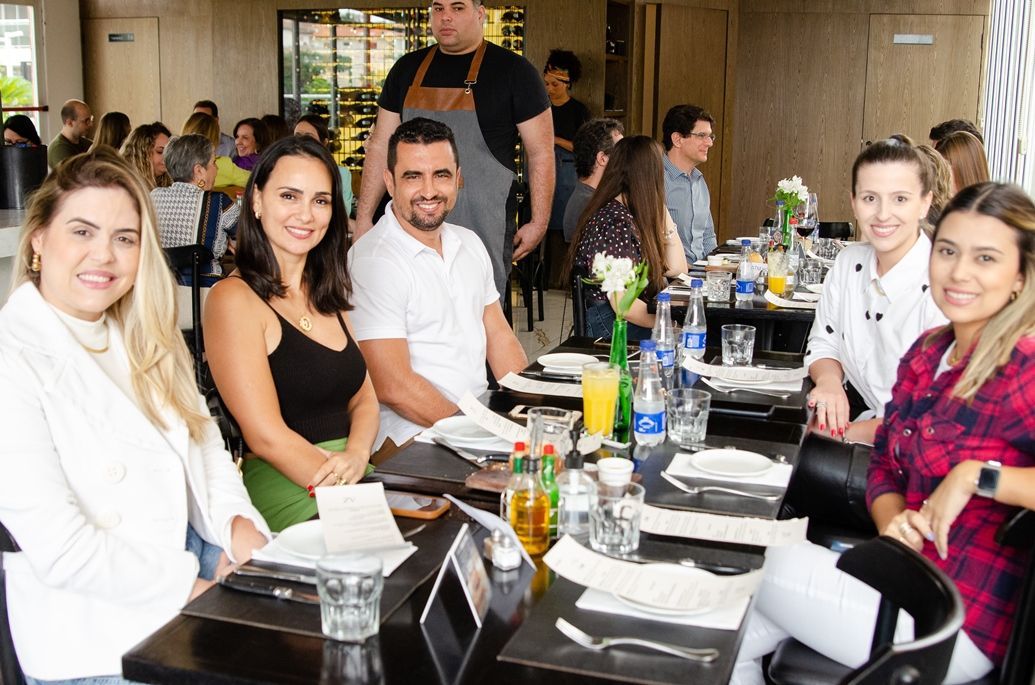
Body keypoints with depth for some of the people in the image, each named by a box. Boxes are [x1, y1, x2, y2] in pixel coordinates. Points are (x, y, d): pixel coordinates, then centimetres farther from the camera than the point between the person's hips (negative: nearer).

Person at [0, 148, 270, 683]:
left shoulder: (141, 337, 11)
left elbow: (202, 436, 13)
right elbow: (60, 548, -19)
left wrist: (238, 521, -6)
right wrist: (195, 587, -14)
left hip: (202, 560, 7)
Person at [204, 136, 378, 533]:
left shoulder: (328, 295, 18)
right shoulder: (234, 299, -7)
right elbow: (267, 436, -12)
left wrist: (356, 456, -7)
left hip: (353, 476, 7)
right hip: (278, 485, -7)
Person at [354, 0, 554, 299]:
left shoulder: (513, 71, 0)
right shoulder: (408, 69, 11)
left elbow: (541, 153, 0)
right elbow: (381, 147, 13)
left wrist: (538, 223, -6)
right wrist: (364, 217, 7)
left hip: (483, 232, -3)